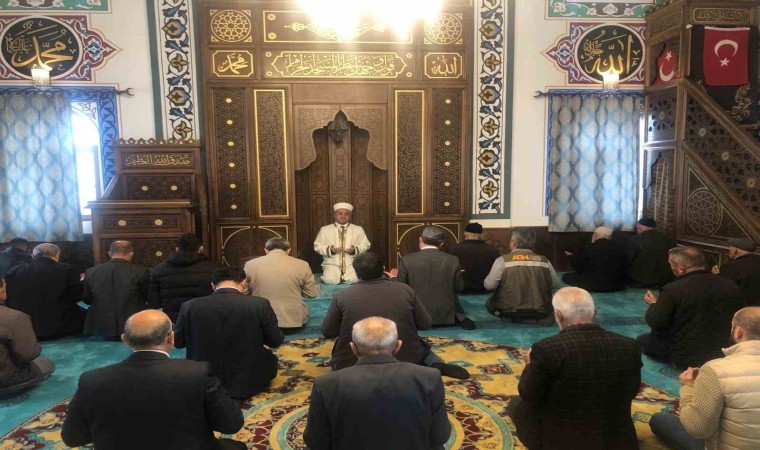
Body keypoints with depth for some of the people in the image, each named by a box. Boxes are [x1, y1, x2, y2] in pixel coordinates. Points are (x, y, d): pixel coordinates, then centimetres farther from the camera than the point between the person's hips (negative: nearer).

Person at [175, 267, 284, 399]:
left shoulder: (190, 306, -12)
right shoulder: (260, 304, -17)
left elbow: (177, 342, 2)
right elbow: (276, 341, -5)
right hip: (246, 383, -2)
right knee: (271, 358, 27)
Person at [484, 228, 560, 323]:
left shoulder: (503, 260, -9)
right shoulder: (544, 260, 0)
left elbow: (489, 285, -9)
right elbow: (556, 284, 8)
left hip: (511, 312, -3)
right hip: (541, 312, 3)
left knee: (490, 303, 25)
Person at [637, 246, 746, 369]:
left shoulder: (672, 290, -22)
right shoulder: (731, 286, -6)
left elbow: (655, 323, -19)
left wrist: (653, 305, 0)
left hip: (684, 357, -5)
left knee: (641, 340, 15)